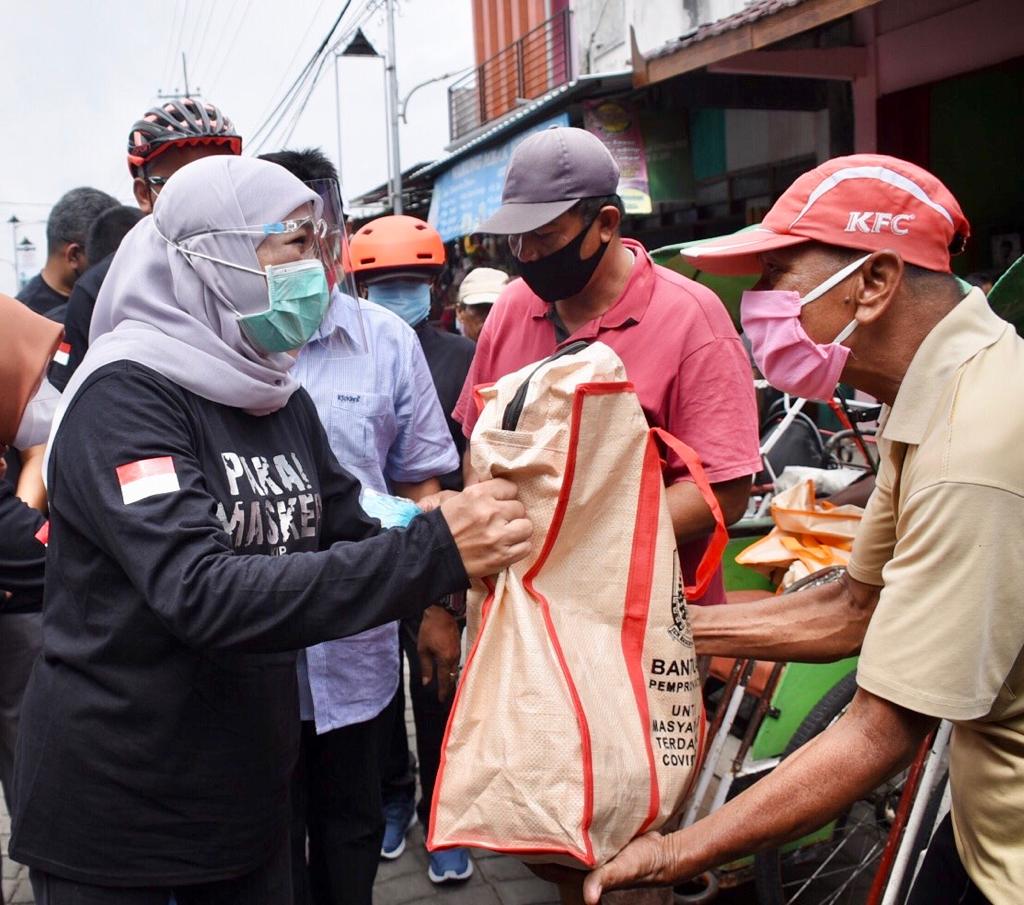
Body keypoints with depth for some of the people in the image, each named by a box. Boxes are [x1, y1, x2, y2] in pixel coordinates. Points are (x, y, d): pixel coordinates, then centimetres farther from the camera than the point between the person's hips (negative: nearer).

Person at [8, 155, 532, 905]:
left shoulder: (283, 401, 5)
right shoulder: (125, 394, -19)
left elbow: (352, 537, 6)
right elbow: (203, 595, -31)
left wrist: (482, 537, -12)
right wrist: (432, 554, -36)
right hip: (112, 811, -6)